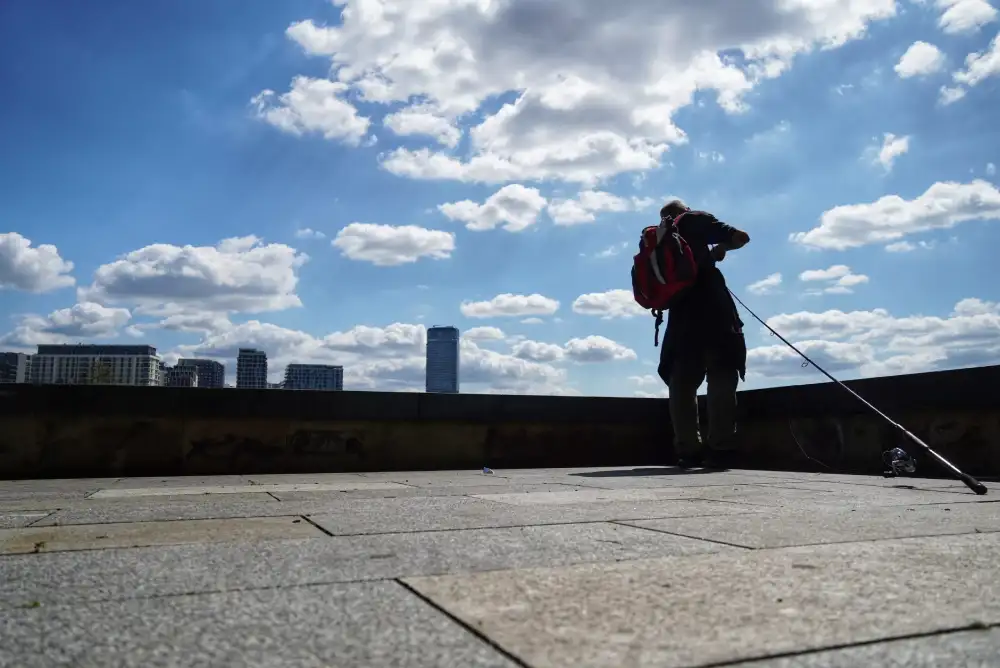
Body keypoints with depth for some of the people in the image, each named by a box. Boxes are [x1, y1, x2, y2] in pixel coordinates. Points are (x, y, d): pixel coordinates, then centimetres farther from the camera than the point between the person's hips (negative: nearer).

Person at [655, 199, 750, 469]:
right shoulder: (695, 220, 9)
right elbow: (741, 237, 2)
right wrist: (719, 248, 20)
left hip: (680, 313, 4)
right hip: (712, 307, -4)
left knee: (682, 382, 6)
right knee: (721, 378, -4)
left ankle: (688, 450, 1)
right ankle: (720, 449, -11)